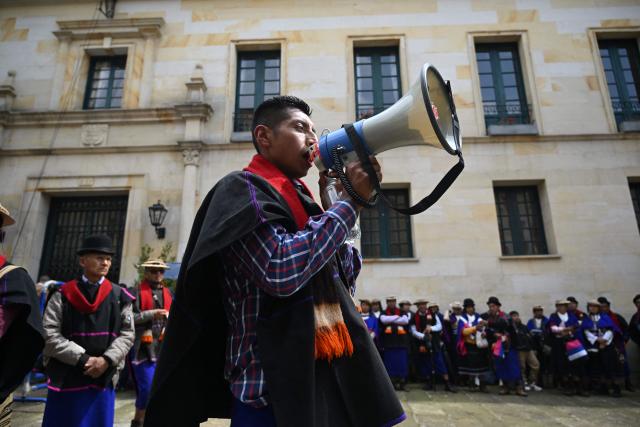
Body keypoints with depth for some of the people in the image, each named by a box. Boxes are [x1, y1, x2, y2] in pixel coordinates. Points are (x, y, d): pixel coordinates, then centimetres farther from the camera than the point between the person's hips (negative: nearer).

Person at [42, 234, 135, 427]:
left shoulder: (120, 296, 3)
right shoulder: (63, 294, -1)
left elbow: (127, 334, 1)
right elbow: (50, 335, -8)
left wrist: (107, 360, -14)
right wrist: (83, 359, -15)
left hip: (103, 378, 1)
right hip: (66, 379, -1)